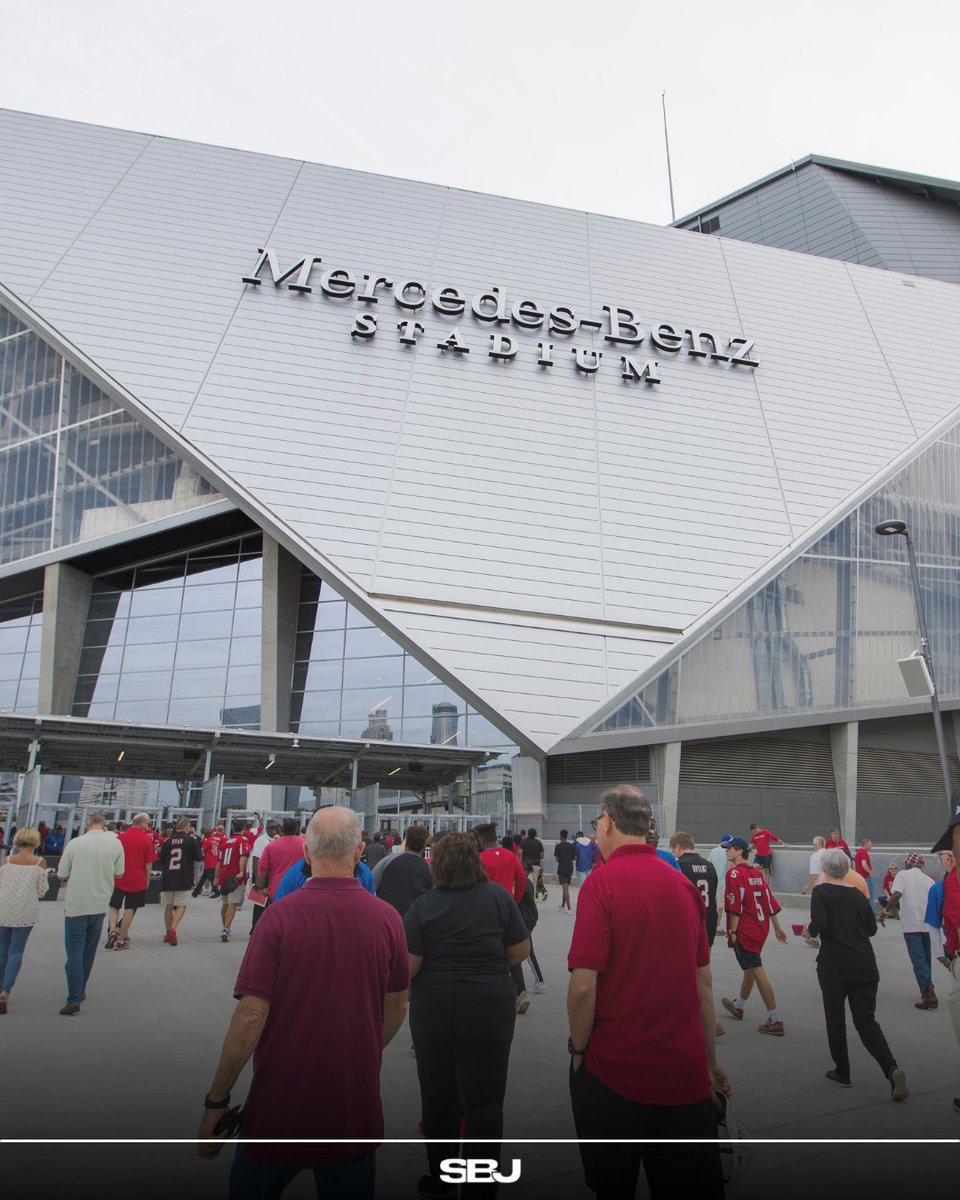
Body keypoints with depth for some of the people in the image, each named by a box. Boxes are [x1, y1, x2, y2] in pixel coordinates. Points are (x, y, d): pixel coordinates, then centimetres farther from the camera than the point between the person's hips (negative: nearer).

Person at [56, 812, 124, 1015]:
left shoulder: (74, 843, -8)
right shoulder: (115, 843, -3)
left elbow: (61, 875, -1)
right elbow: (119, 874, 3)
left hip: (76, 904, -3)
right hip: (100, 904, 3)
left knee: (74, 951, 0)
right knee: (89, 950, 19)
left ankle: (74, 1000, -7)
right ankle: (80, 991, 30)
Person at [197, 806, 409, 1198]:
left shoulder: (280, 916, -16)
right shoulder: (387, 919, -7)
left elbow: (251, 1015, -18)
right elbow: (397, 1008, 4)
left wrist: (215, 1103, -6)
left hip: (279, 1107, -2)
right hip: (356, 1107, 2)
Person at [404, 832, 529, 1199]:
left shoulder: (422, 906, -10)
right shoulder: (498, 896, -6)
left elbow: (407, 967, -11)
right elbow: (519, 952, 0)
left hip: (433, 1008, 0)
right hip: (489, 1007, 0)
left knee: (437, 1096, 16)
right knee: (484, 1099, 9)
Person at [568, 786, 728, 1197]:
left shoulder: (602, 882, -16)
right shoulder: (685, 885, 2)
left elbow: (583, 985, -21)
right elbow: (703, 985, 9)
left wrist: (578, 1048, -4)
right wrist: (711, 1061, 19)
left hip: (613, 1074, -4)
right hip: (685, 1073, 5)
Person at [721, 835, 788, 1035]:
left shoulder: (734, 873, -15)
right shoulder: (757, 873, 10)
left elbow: (735, 906, -19)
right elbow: (770, 901, 13)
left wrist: (732, 931, -13)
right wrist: (777, 927, 20)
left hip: (745, 930, -9)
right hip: (761, 928, 9)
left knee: (758, 972, -5)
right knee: (749, 969, 21)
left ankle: (775, 1020, -4)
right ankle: (738, 1007, 38)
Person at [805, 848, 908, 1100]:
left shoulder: (821, 891, -7)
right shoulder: (858, 894, 6)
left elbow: (819, 924, -20)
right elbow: (872, 928, 12)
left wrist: (809, 929, 0)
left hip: (833, 966, -4)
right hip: (865, 966, 4)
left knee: (835, 1019, 13)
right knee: (866, 1021, 8)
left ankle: (842, 1072, 21)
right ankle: (892, 1070, -12)